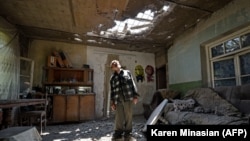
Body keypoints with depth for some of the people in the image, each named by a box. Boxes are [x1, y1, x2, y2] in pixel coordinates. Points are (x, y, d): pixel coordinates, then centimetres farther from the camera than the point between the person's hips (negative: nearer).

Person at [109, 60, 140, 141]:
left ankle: (127, 133, 18)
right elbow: (112, 91, 12)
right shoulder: (112, 78, 13)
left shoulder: (127, 72, 12)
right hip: (118, 99, 1)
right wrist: (112, 103, 7)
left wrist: (135, 96, -1)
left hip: (128, 98, -1)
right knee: (118, 117, 2)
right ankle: (118, 132, 18)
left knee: (128, 116, 4)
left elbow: (133, 84, 7)